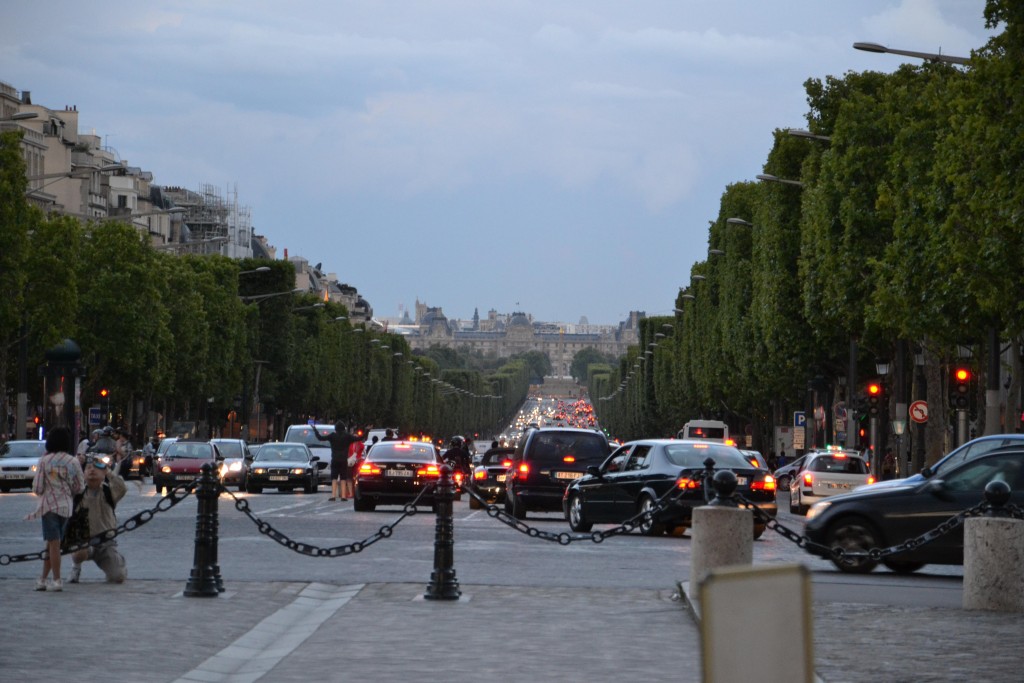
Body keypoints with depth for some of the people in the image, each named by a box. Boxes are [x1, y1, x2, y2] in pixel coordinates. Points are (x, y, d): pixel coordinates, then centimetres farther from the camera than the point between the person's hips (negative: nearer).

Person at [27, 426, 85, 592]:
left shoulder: (44, 461, -8)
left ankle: (56, 580, -4)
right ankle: (43, 579, 16)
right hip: (66, 505, 3)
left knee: (53, 543, -1)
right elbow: (80, 487, 3)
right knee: (52, 543, 12)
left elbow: (37, 488, -8)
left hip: (50, 504, -3)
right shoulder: (73, 462, -1)